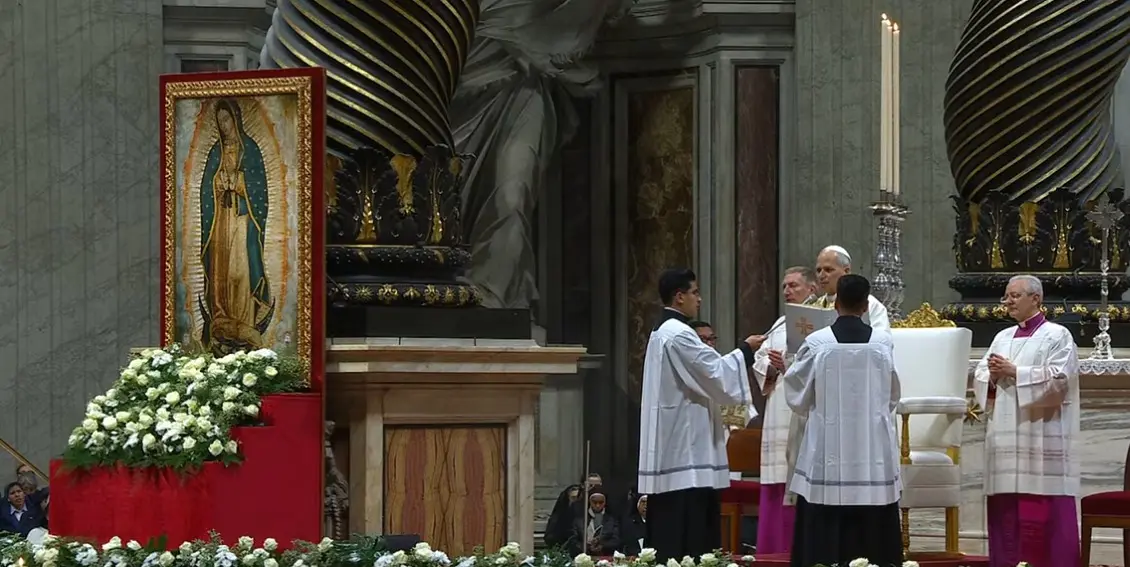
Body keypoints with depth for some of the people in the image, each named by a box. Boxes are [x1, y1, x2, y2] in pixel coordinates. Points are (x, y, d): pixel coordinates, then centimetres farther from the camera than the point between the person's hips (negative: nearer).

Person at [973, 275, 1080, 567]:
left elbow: (1059, 379, -13)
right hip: (1006, 437, 6)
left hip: (1042, 440, -6)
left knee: (1044, 511, -9)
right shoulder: (1002, 338, 19)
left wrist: (1014, 372, -13)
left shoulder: (1057, 336, 0)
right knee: (1006, 509, 3)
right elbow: (980, 378, 14)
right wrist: (993, 376, -8)